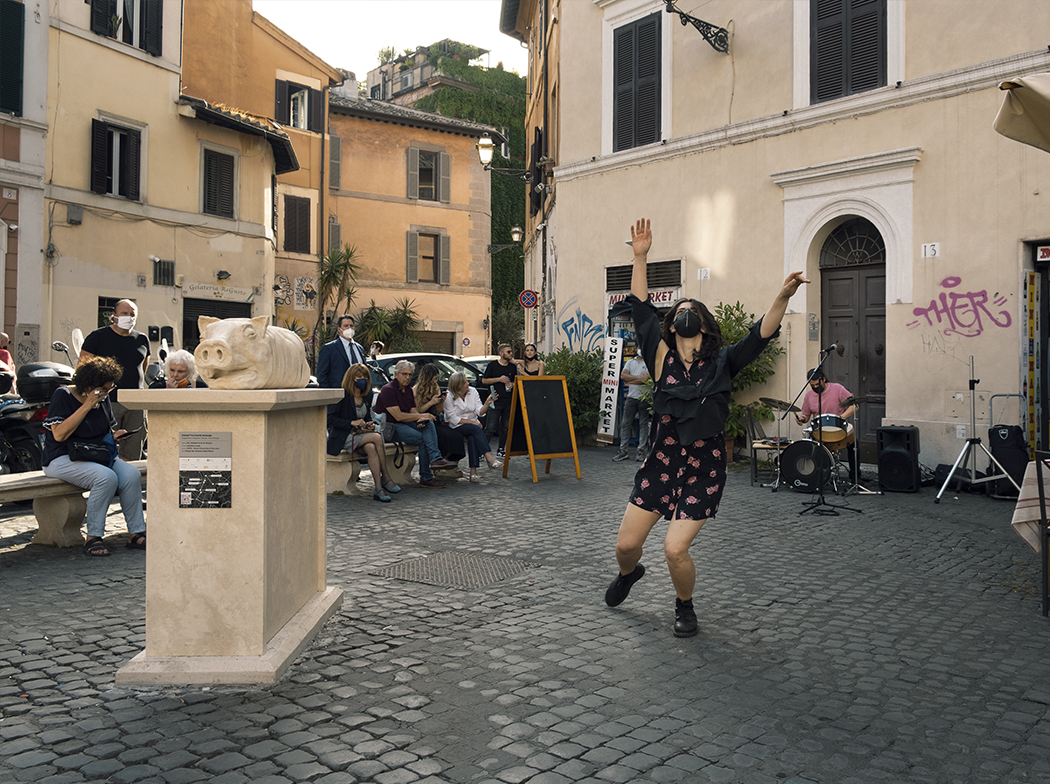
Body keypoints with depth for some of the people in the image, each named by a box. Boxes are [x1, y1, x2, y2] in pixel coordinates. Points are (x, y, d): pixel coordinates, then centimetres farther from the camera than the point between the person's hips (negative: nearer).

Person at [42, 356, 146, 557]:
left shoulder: (103, 399, 11)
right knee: (106, 477, -34)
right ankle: (93, 538, -23)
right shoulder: (63, 395, -8)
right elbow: (59, 434, -20)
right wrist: (87, 406, -21)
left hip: (98, 456, 7)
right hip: (63, 459, -6)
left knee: (132, 474, -22)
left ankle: (136, 534, -17)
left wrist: (115, 435, 1)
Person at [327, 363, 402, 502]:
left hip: (361, 436, 5)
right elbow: (331, 419, -11)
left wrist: (370, 424, 1)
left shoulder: (367, 396, 12)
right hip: (343, 437, -5)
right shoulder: (342, 395, -8)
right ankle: (386, 477, -23)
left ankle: (378, 488, -36)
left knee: (371, 448, -32)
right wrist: (352, 422, -20)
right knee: (377, 437, -30)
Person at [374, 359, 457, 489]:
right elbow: (399, 416, -19)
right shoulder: (388, 390, -13)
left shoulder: (408, 390, 15)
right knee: (422, 439, -25)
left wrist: (420, 420, -16)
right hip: (389, 427, -8)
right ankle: (426, 478, -19)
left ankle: (435, 459, -34)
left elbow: (413, 411, 8)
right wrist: (421, 416, -14)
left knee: (428, 424, -19)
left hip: (405, 424, 8)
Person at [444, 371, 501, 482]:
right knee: (475, 429, -34)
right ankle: (489, 458, -41)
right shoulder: (449, 397, -9)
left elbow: (480, 412, -2)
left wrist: (487, 404, -21)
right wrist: (472, 422, -14)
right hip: (456, 428, -3)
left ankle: (473, 471, -37)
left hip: (473, 424, 3)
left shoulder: (472, 391, 2)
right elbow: (454, 419, -11)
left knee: (472, 438, -33)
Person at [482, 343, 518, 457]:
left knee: (505, 427, 8)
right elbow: (484, 380, 0)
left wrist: (512, 385, -2)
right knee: (491, 428, -9)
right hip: (495, 401, -4)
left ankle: (501, 450, 17)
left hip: (508, 402, 4)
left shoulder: (513, 367, 12)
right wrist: (499, 379, -10)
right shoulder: (493, 365, 0)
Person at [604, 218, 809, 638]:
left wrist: (782, 297, -27)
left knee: (675, 550, -11)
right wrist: (640, 257, -3)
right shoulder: (662, 358, 1)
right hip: (662, 461, 2)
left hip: (704, 468, -2)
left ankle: (685, 607, 21)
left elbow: (761, 335, -12)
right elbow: (641, 310, -2)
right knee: (626, 544, 6)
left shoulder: (721, 363, -1)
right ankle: (629, 574, 44)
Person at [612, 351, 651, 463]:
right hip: (631, 396, 4)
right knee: (625, 423, 1)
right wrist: (637, 377, -10)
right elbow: (623, 375, 0)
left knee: (643, 424, 2)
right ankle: (623, 450, 4)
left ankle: (641, 451, 8)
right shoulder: (630, 362, 13)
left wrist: (630, 380, -6)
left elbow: (645, 379, -14)